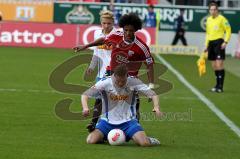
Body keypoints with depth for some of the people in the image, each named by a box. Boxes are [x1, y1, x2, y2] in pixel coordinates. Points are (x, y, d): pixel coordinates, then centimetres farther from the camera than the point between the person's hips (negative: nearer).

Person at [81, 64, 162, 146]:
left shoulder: (133, 82, -12)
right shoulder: (105, 83, -13)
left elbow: (152, 94, -11)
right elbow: (85, 94, -11)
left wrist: (156, 107, -31)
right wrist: (85, 108, -32)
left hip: (128, 121, -1)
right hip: (108, 121, 1)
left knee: (144, 143, -23)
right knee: (91, 140, -20)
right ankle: (104, 136, 16)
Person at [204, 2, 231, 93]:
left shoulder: (222, 19, -7)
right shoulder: (209, 19, 14)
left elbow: (228, 31, -7)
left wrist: (225, 42, -16)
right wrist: (206, 45, 19)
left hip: (219, 42, -7)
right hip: (211, 43, 7)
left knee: (219, 65, -11)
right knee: (214, 66, 9)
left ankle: (220, 87, -10)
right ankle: (217, 85, 17)